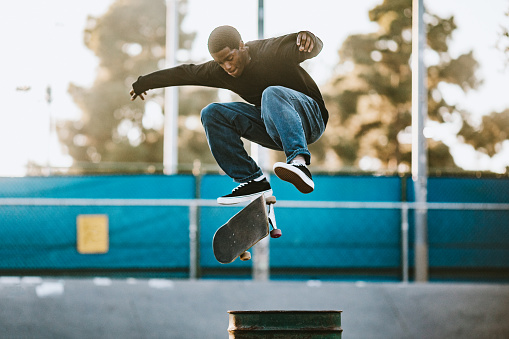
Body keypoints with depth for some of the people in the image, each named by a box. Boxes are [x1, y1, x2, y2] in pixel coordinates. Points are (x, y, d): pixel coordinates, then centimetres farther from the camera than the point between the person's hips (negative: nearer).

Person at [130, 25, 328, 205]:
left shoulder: (273, 50, -16)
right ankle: (253, 182, -13)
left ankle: (299, 162, -59)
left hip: (309, 117, -6)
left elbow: (314, 47, -27)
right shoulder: (219, 71, 1)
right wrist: (144, 83, 22)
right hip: (273, 128, 6)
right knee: (212, 114, -8)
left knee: (272, 94, -37)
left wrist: (307, 37, -52)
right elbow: (184, 73, 13)